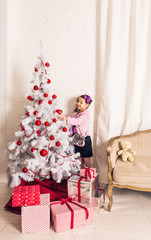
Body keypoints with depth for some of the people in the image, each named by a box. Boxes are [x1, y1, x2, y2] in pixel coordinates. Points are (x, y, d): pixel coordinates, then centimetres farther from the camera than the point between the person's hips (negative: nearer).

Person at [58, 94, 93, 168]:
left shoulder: (86, 114, -12)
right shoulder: (75, 113, 12)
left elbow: (77, 121, -27)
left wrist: (64, 118, -32)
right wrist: (61, 116, -11)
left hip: (85, 139, -6)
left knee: (87, 162, 4)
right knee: (80, 161, 14)